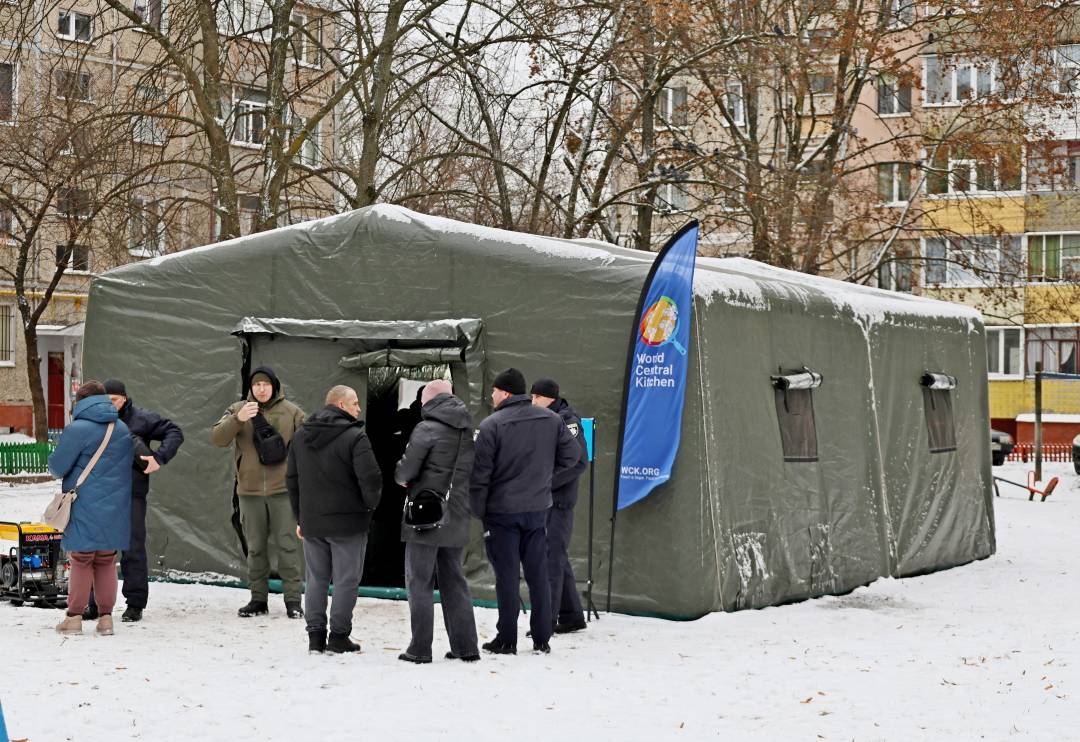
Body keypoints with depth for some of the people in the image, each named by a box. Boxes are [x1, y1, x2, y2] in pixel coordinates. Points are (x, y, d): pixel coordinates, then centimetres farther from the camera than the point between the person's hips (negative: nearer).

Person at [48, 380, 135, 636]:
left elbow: (57, 466, -8)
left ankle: (74, 617, 7)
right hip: (115, 510, 5)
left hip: (85, 509, -5)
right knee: (107, 562, 11)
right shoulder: (122, 429, 8)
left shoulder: (78, 430, -12)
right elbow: (128, 464, 16)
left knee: (81, 562, 5)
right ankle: (106, 618, 10)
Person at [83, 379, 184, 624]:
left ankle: (135, 604, 6)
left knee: (133, 548, -1)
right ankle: (96, 603, 13)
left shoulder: (141, 418, 0)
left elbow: (174, 432, 0)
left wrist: (159, 458, -13)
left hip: (132, 493, -3)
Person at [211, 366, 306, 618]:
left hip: (283, 489, -2)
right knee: (255, 547, 9)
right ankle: (258, 599, 18)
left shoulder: (291, 411, 3)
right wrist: (237, 419, -22)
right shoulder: (238, 410, 5)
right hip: (250, 490, 2)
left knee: (287, 545, -3)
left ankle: (293, 600, 2)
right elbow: (217, 438, -8)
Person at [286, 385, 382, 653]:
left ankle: (315, 635, 15)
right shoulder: (355, 437, -13)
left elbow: (292, 479, 14)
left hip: (311, 522, 6)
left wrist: (300, 517, 20)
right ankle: (339, 636, 5)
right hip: (348, 521, -6)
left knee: (316, 578, 14)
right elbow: (370, 478, -19)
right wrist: (370, 506, 0)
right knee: (346, 580, 3)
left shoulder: (301, 436, 10)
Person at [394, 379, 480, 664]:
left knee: (419, 582, 1)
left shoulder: (426, 429, -12)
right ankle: (465, 646, 14)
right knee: (453, 580, 15)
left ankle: (420, 649, 0)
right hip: (456, 518, 6)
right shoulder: (469, 430, 8)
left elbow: (406, 471, -12)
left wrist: (401, 477, 9)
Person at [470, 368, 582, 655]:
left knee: (506, 577, 2)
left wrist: (478, 510, -3)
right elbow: (572, 454, 7)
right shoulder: (551, 420, 3)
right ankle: (542, 639, 14)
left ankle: (506, 640, 5)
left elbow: (480, 472, -12)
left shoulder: (492, 424, -13)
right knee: (538, 574, 10)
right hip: (538, 509, 4)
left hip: (502, 510, -4)